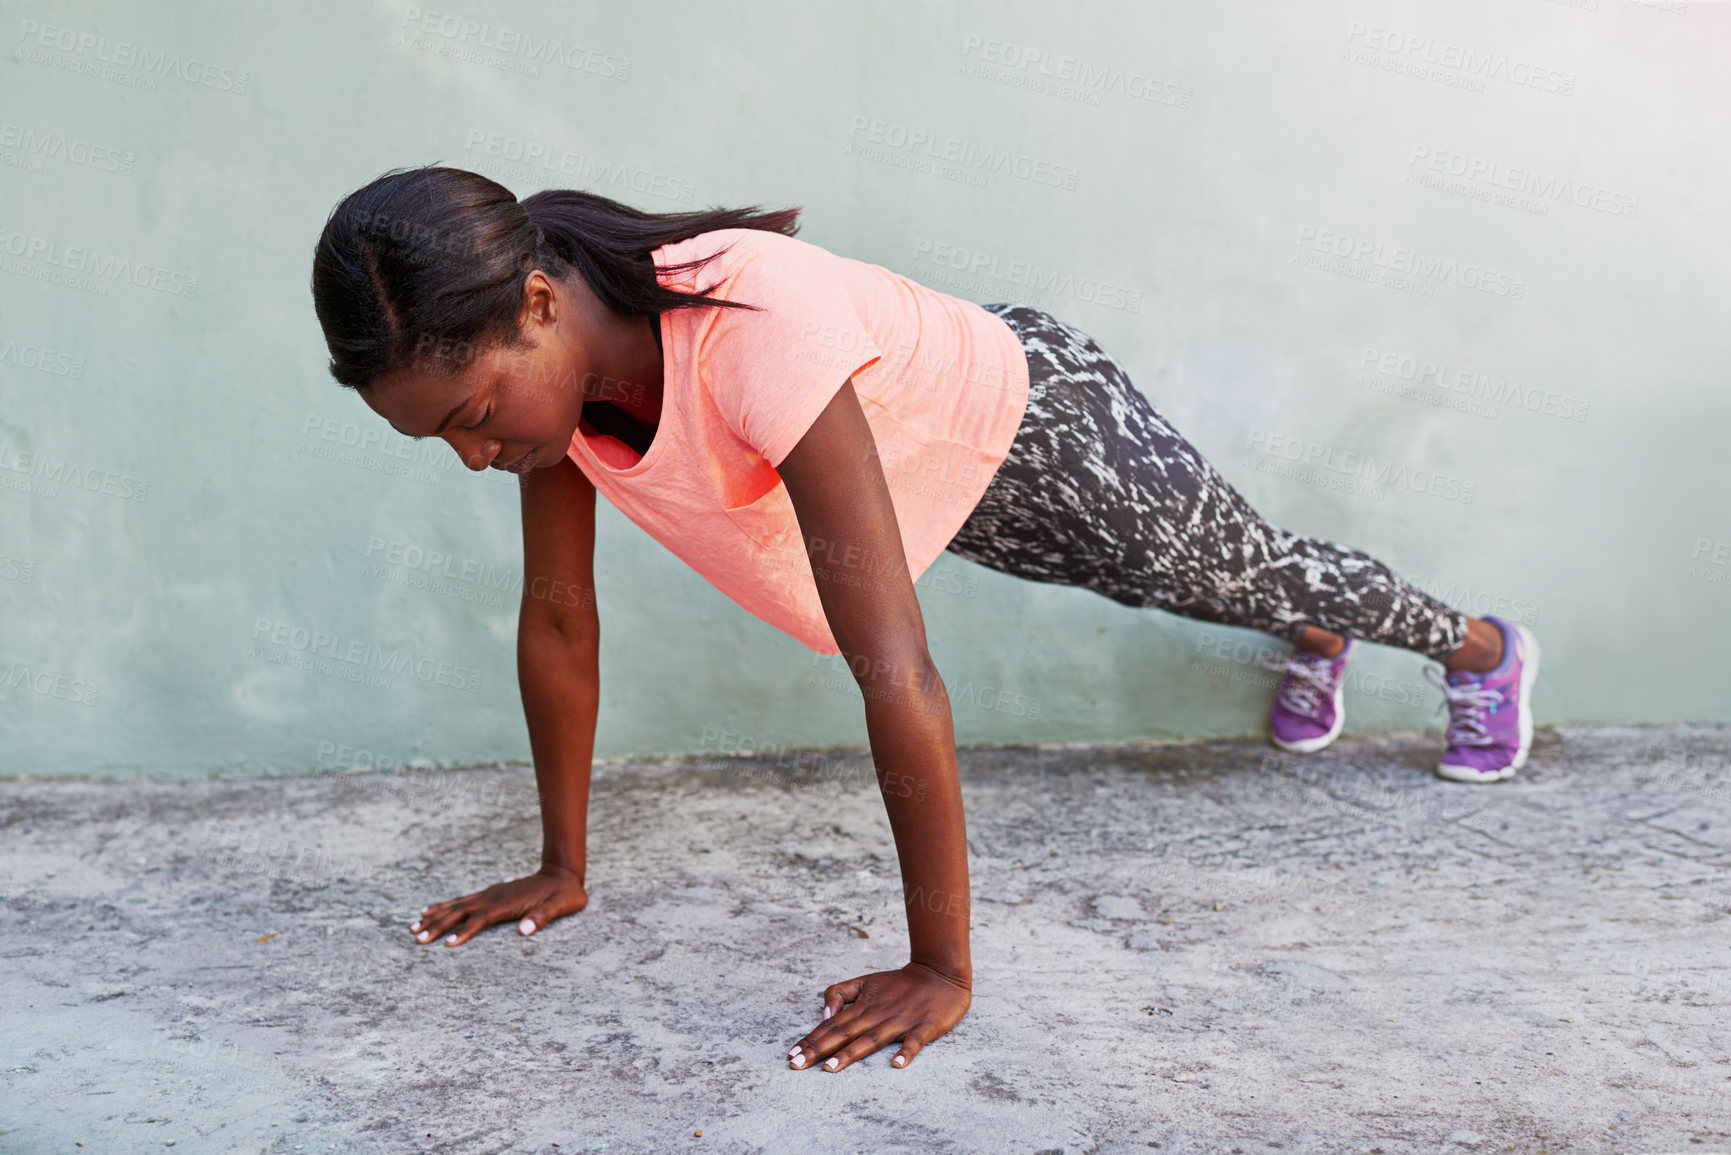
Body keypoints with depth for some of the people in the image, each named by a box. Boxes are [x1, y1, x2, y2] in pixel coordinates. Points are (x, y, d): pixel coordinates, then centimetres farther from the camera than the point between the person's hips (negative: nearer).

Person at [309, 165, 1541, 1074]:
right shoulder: (546, 354, -24)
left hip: (1040, 421, -6)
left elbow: (896, 675, -47)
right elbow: (557, 620, -14)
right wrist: (562, 868, -8)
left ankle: (1486, 649, 53)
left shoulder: (754, 337, -48)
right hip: (945, 477, 6)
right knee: (1203, 596, 32)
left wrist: (942, 969, -41)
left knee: (1243, 574, 21)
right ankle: (1322, 651, 66)